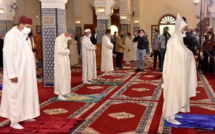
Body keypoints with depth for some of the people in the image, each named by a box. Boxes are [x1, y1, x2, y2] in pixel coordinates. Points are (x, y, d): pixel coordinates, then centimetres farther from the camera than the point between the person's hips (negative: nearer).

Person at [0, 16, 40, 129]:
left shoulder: (24, 35, 10)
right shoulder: (11, 36, -17)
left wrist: (31, 70, 13)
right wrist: (12, 74, -23)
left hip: (26, 72, 9)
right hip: (17, 73, -9)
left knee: (26, 93, 15)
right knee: (15, 96, -1)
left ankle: (24, 116, 28)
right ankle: (14, 121, 8)